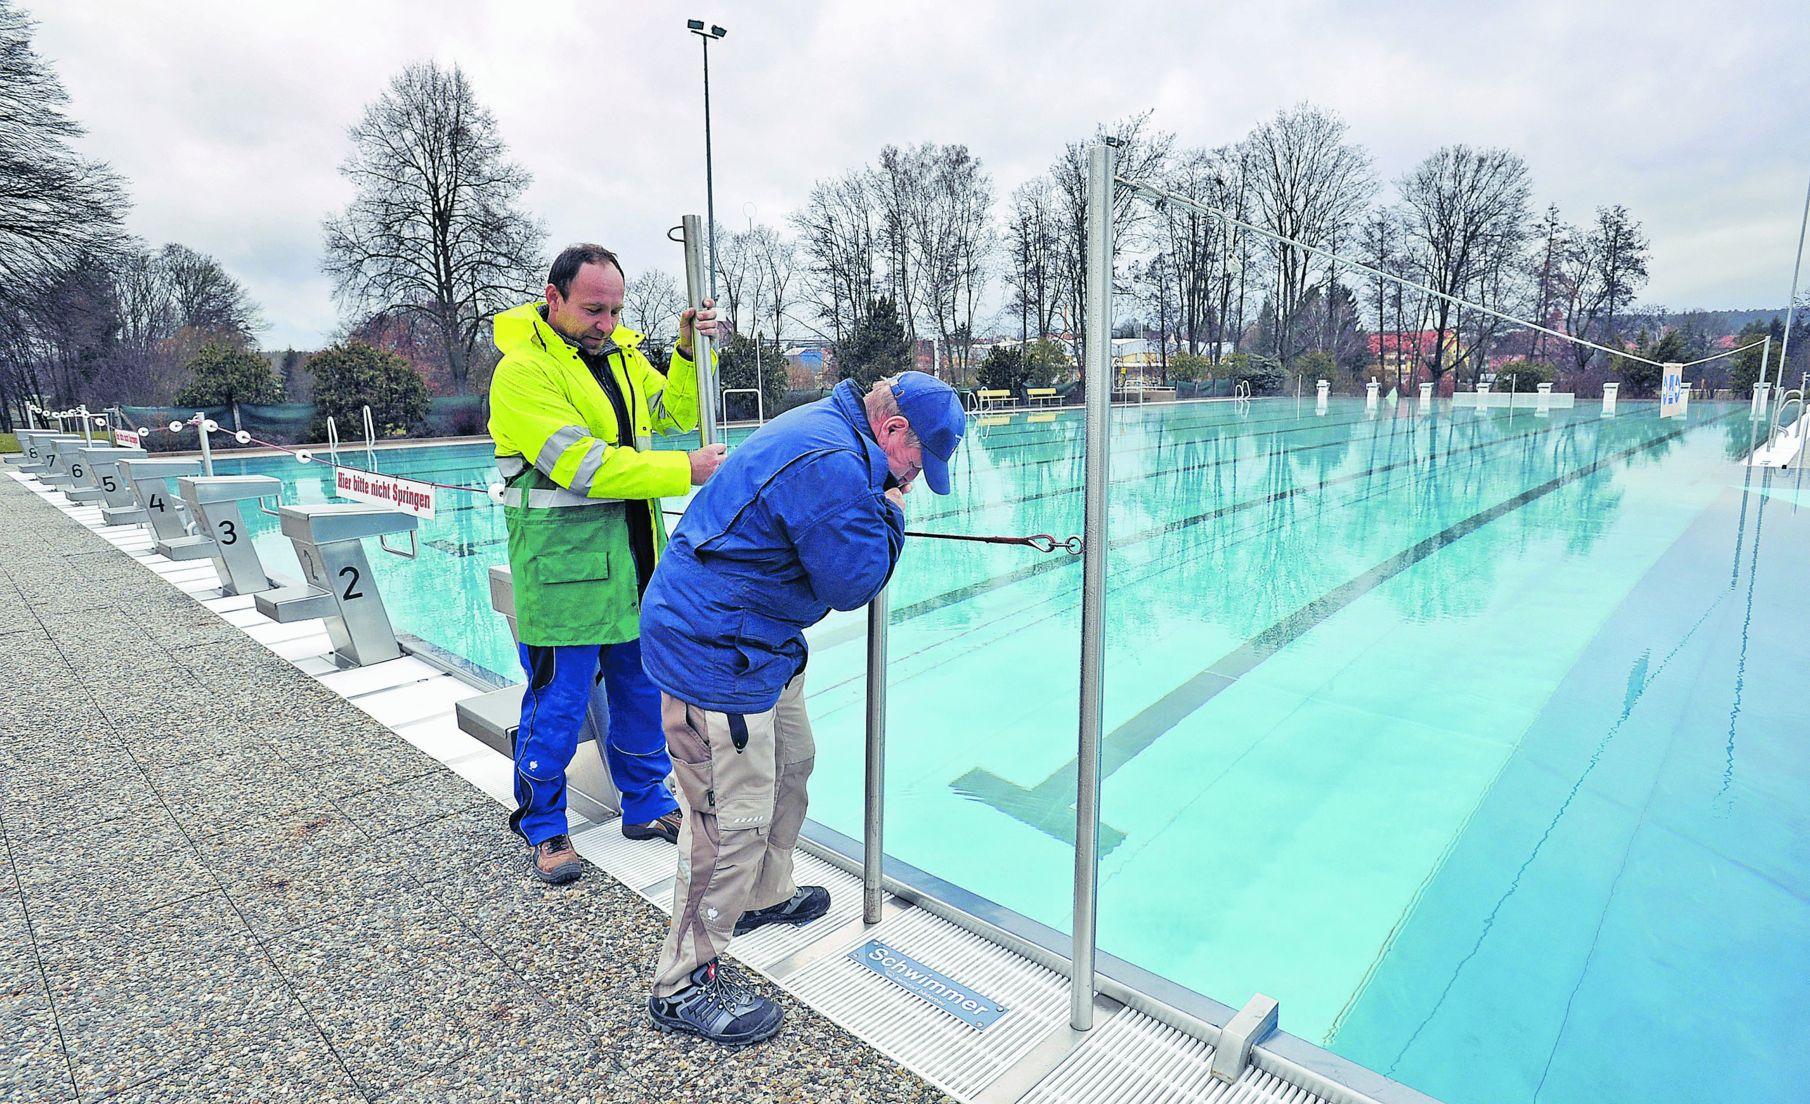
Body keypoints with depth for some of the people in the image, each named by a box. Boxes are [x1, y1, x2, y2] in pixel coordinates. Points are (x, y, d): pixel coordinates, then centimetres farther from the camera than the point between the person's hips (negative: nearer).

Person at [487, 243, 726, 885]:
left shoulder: (622, 352, 9)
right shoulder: (523, 372, -14)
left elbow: (677, 414, 18)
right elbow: (584, 466, -23)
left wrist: (691, 350, 2)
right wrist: (686, 471, -22)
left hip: (634, 556, 7)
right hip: (562, 564, -7)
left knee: (643, 689, 16)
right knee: (559, 703, 3)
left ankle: (647, 805, 35)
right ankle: (543, 829, 26)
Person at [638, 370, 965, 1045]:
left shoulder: (825, 429, 9)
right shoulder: (832, 464, -25)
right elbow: (851, 583, -19)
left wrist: (877, 509, 6)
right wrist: (888, 514, -6)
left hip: (759, 643, 11)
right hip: (715, 653, -11)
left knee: (791, 764, 24)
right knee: (734, 818, -4)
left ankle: (766, 896, 46)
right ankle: (683, 984, 14)